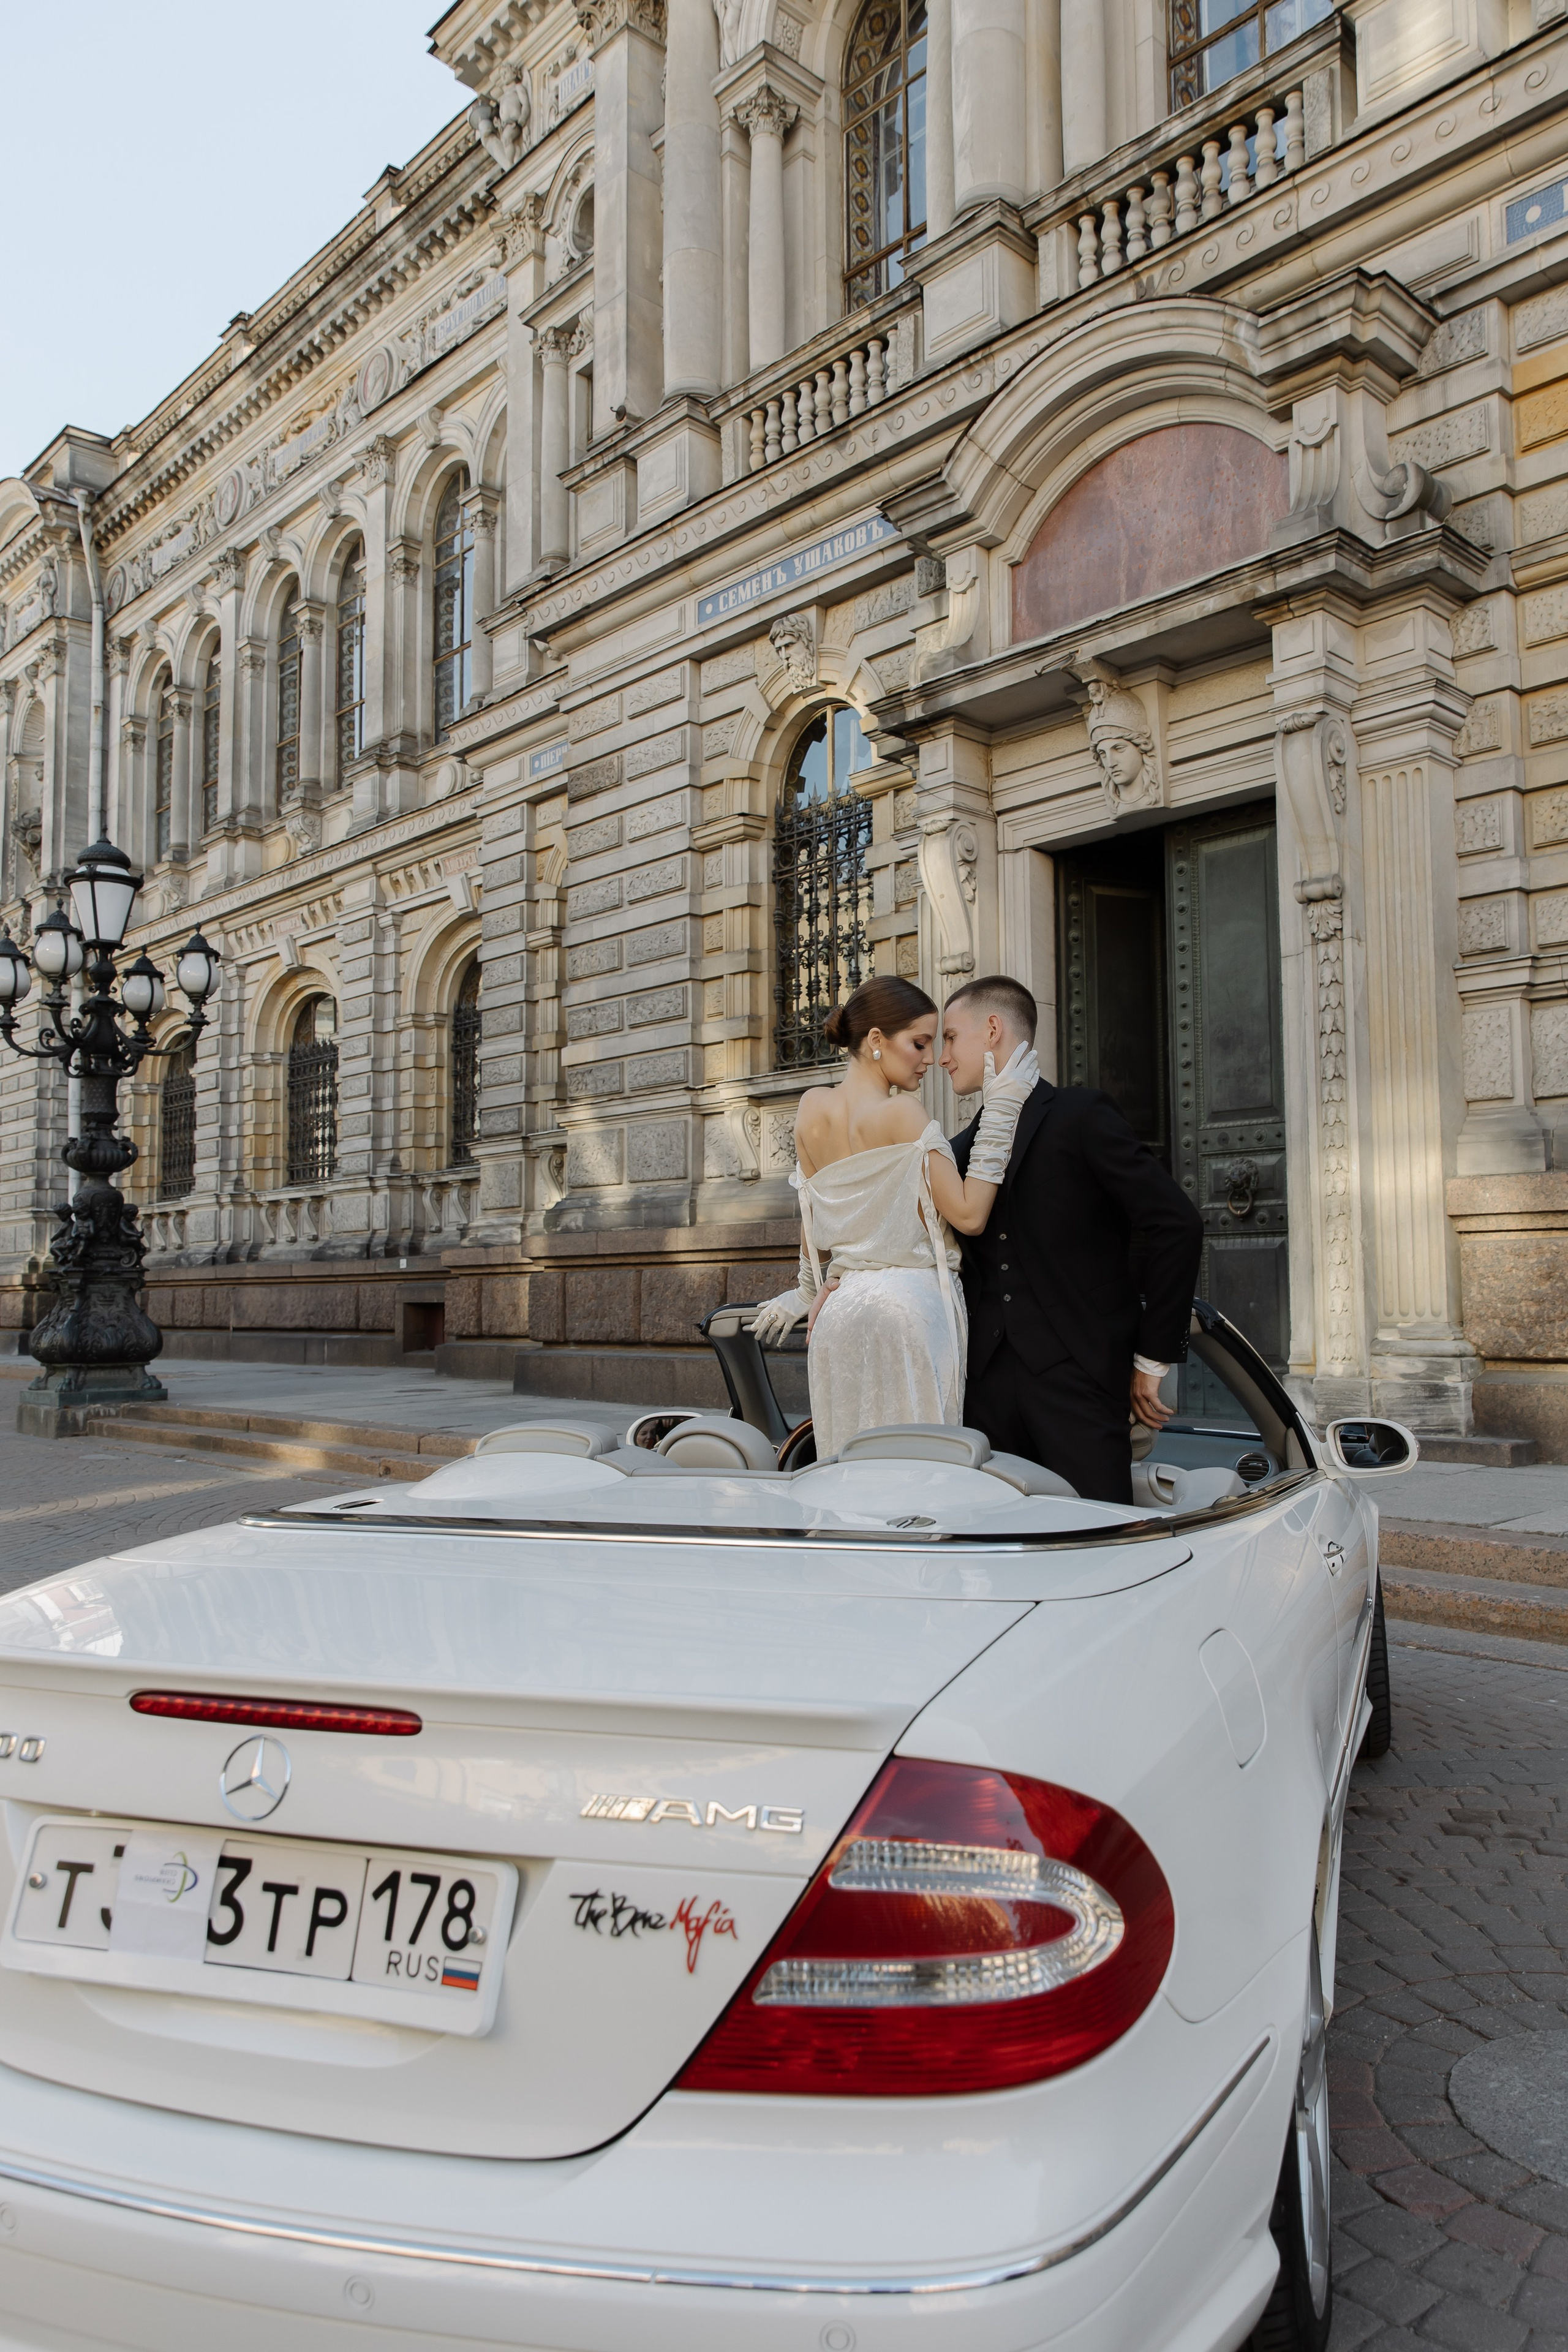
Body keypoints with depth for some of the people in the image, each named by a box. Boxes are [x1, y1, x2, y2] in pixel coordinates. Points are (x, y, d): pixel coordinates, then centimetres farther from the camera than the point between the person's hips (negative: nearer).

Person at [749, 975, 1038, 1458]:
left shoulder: (813, 1107, 8)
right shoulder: (902, 1111, -11)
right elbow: (968, 1214, -12)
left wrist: (809, 1291, 32)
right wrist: (999, 1113, -10)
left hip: (841, 1305, 7)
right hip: (909, 1306, -7)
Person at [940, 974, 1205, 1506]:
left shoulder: (1081, 1116, 0)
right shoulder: (961, 1148, 18)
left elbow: (1175, 1225, -6)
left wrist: (1153, 1358, -6)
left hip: (1076, 1376, -5)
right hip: (987, 1385, 5)